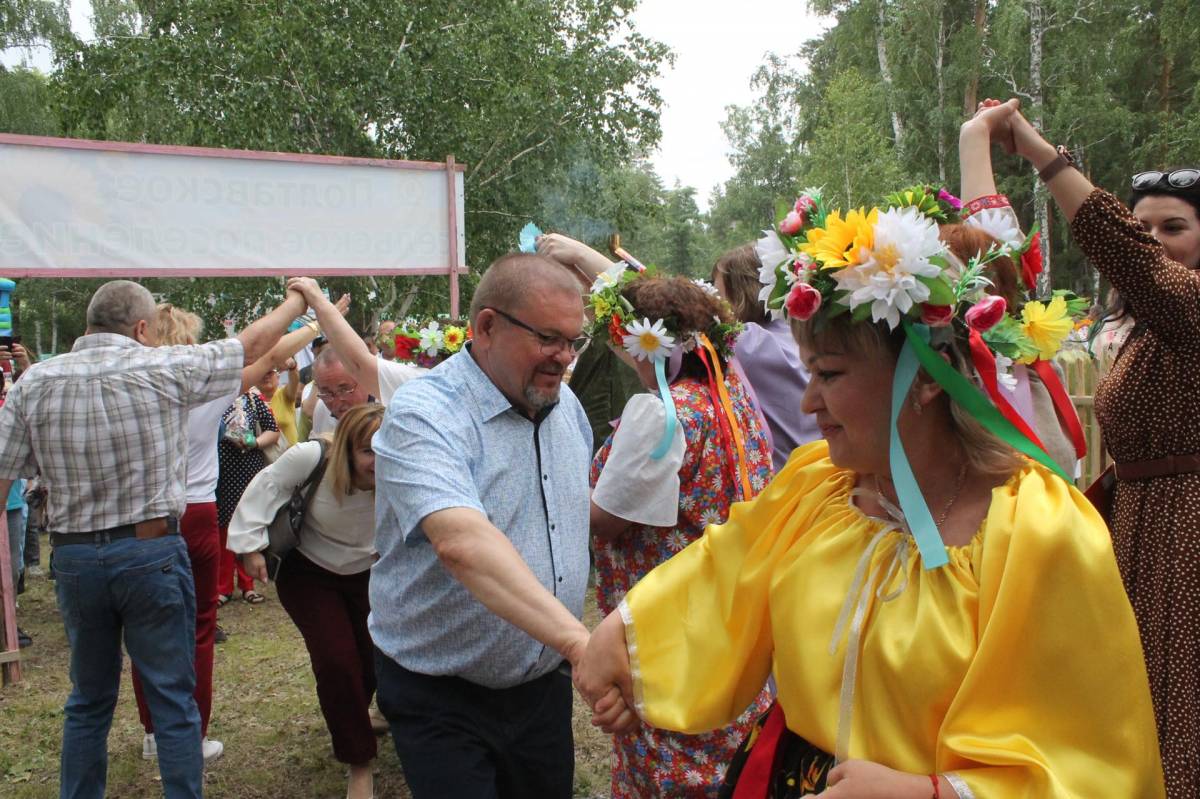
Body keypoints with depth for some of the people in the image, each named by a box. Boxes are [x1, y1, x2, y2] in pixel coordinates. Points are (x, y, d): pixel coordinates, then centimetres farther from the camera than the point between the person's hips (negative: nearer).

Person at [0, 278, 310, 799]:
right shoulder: (164, 368, -8)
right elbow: (254, 342, 4)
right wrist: (296, 300, 21)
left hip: (74, 557, 4)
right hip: (151, 551, -4)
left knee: (89, 698, 20)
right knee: (173, 700, 6)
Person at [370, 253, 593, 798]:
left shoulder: (564, 404, 1)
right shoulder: (423, 415, -23)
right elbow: (463, 543, -39)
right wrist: (581, 643, -48)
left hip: (544, 685, 7)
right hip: (442, 698, -6)